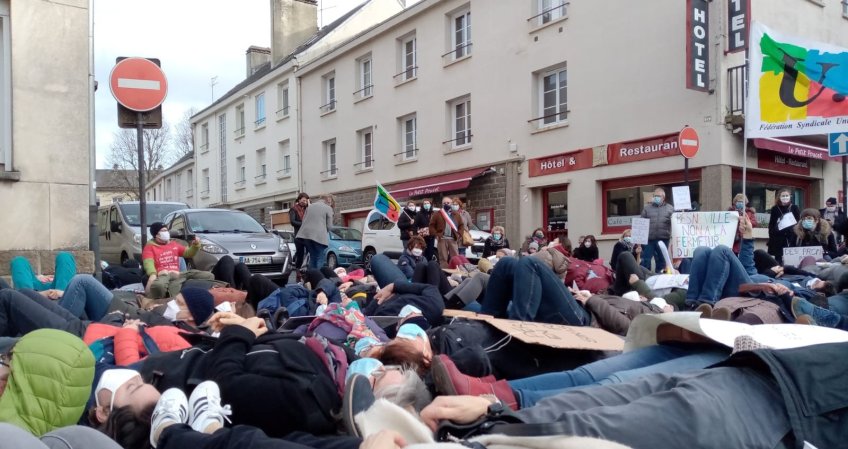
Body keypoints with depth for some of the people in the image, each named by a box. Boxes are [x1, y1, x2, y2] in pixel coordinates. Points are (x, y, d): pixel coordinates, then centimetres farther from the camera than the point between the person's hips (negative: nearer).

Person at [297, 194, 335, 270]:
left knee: (312, 257, 16)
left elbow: (303, 220, 18)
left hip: (305, 234, 6)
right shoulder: (328, 208, 2)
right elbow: (329, 226, 1)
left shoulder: (310, 206, 19)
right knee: (321, 259, 2)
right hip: (319, 235, -6)